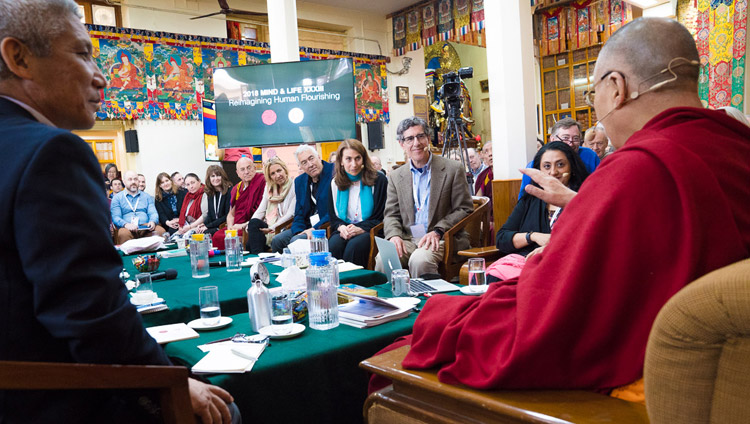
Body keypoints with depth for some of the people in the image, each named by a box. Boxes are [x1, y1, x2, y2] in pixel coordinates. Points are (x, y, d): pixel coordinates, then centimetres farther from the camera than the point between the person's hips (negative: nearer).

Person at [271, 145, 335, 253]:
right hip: (306, 227, 7)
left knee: (295, 241, -26)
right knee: (277, 240, -10)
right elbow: (299, 213, 15)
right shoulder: (299, 181, 13)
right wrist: (298, 231, -7)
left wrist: (315, 228, -18)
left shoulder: (334, 172, -9)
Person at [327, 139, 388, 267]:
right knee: (333, 245, -31)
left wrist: (360, 229, -15)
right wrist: (341, 227, -7)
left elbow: (380, 217, 1)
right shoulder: (335, 183, 13)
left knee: (354, 246, -35)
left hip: (369, 231, -2)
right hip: (344, 231, 3)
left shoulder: (379, 180, 2)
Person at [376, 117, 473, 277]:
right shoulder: (396, 176, 14)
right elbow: (391, 214, 13)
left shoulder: (453, 169, 2)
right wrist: (394, 235, -10)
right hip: (408, 239, 3)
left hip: (442, 239, -3)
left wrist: (437, 231, -14)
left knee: (420, 260, -34)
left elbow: (464, 209, -1)